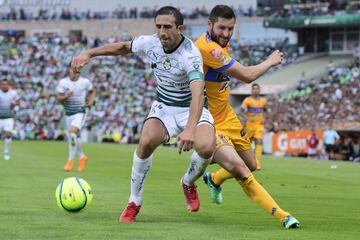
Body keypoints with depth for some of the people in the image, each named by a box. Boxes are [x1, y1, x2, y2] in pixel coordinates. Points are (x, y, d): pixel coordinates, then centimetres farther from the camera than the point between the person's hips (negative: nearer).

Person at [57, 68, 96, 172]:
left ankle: (70, 161, -17)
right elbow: (59, 99, -7)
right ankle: (82, 157, 38)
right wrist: (66, 96, -26)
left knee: (72, 132, -25)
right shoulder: (63, 82, -3)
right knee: (74, 138, 12)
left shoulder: (85, 82, -3)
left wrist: (91, 101, -1)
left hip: (80, 113, -3)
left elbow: (92, 91, 16)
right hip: (68, 113, 3)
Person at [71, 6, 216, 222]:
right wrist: (89, 53, 3)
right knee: (146, 141, -27)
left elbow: (198, 92, -45)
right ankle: (134, 202, -7)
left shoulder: (190, 54, -30)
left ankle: (189, 183, 5)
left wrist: (190, 129, -60)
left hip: (192, 108, -3)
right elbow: (124, 47, 12)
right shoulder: (151, 43, -12)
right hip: (164, 106, 4)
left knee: (206, 147, -32)